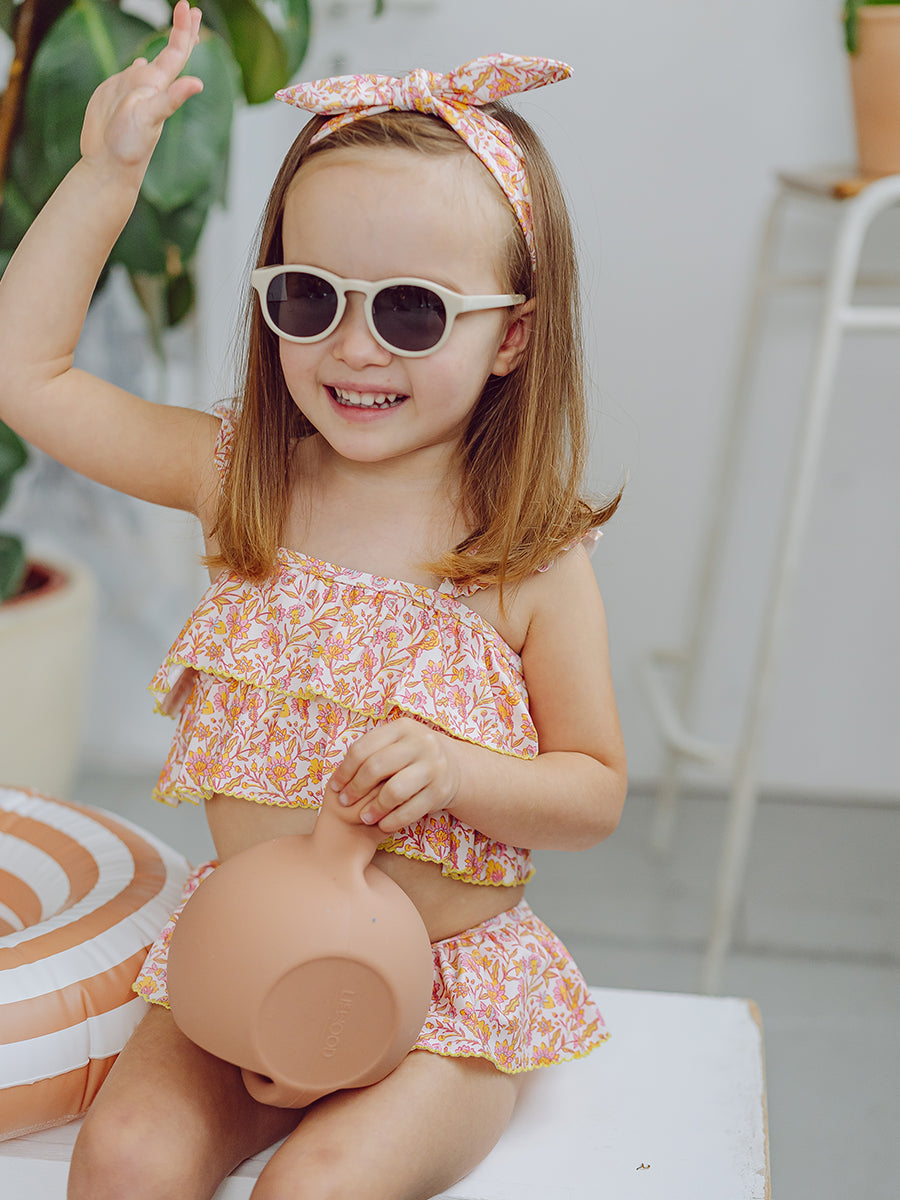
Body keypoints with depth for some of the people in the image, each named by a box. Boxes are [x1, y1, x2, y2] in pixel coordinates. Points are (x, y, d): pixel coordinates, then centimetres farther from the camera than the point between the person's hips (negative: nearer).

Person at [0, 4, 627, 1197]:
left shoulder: (533, 559, -12)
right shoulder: (241, 480, -2)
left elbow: (596, 790, -4)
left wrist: (454, 773, -24)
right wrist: (106, 174, -7)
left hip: (445, 982, -3)